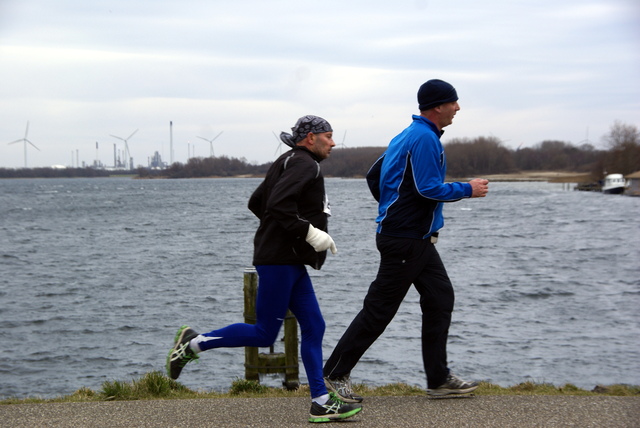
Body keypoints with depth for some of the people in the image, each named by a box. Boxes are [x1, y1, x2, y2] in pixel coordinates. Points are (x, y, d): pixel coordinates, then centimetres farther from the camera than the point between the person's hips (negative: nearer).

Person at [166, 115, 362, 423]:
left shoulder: (288, 162, 20)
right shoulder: (304, 164, -10)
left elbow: (256, 203, 23)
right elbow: (278, 204, -25)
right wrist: (310, 233, -20)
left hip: (291, 262, 11)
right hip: (278, 260, -11)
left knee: (313, 327, 6)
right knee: (264, 334, -6)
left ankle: (321, 402, 6)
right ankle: (193, 344, 5)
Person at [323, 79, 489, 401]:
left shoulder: (408, 135, 16)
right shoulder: (425, 138, -16)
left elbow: (374, 175, 20)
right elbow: (429, 188, -22)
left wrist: (390, 208, 25)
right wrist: (468, 190, -9)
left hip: (418, 239, 11)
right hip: (405, 239, -11)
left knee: (440, 299, 10)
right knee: (379, 309, -5)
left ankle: (439, 379, 14)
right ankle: (335, 374, 3)